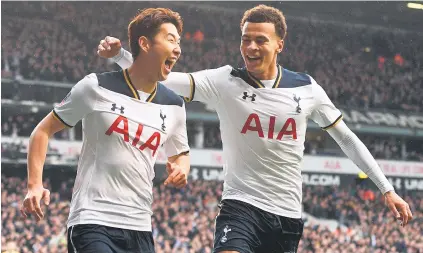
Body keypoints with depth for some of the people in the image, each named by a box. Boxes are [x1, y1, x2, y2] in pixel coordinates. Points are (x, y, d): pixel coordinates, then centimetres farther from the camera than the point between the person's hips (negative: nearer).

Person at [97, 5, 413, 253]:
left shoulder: (306, 89, 2)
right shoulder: (226, 81, -4)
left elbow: (347, 138, 12)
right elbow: (163, 78, -14)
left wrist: (387, 189, 11)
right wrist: (119, 55, -30)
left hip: (288, 215, 3)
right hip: (241, 205, -3)